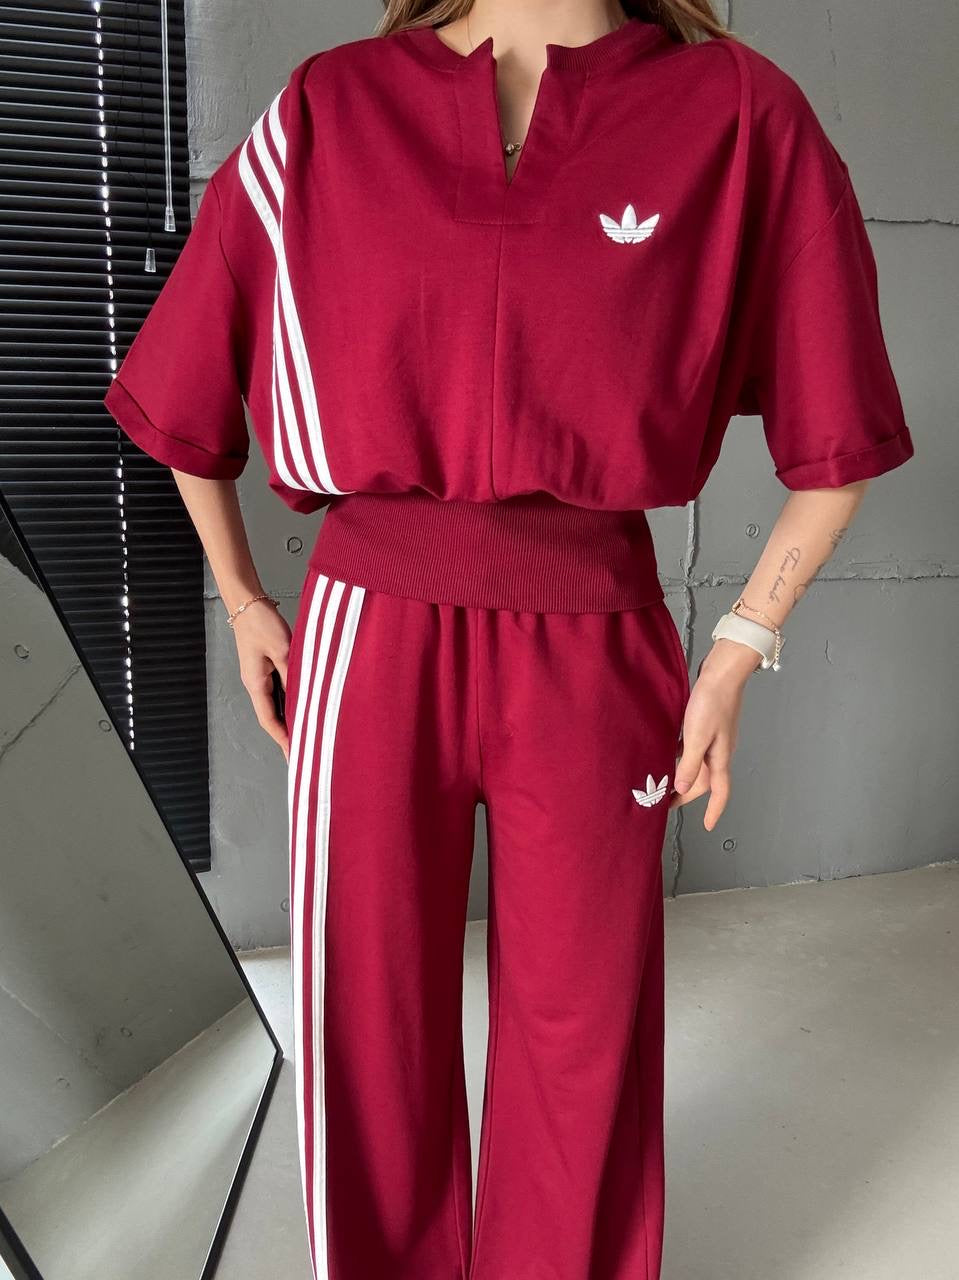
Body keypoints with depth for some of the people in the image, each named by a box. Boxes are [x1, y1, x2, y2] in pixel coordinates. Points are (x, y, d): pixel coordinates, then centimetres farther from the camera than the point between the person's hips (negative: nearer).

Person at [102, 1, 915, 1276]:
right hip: (369, 643, 1)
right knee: (369, 1023, 15)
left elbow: (835, 435, 4)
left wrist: (737, 657, 0)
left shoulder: (739, 114, -2)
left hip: (590, 660, 0)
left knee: (581, 1038, 15)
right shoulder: (324, 112, 1)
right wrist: (241, 601, 14)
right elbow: (191, 401, 11)